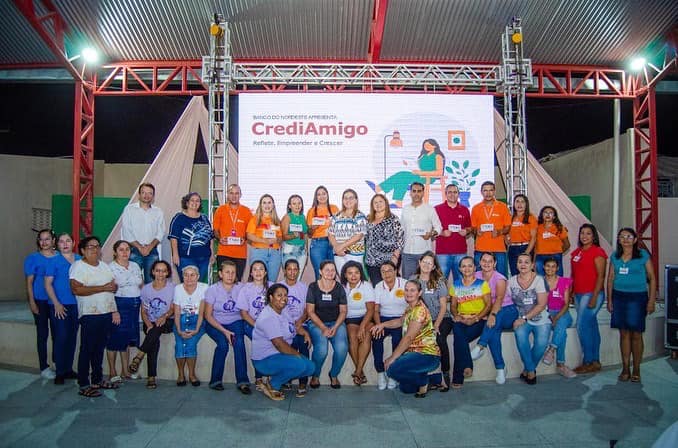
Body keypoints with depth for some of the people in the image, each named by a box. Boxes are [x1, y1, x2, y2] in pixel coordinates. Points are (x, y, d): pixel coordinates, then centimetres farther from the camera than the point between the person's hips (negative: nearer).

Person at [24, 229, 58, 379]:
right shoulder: (33, 258, -2)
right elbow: (29, 282, -1)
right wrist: (32, 302, -7)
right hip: (40, 301, -2)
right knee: (42, 334, 4)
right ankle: (44, 368, 12)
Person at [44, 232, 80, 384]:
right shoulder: (53, 261, -1)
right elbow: (48, 284, -4)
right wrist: (56, 303, -12)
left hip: (76, 305, 4)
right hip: (59, 306, -4)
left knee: (72, 338, 10)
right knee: (61, 338, -4)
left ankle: (68, 369, 21)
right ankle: (60, 372, 6)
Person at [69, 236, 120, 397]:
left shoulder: (104, 266, 16)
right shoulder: (78, 266, -6)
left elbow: (113, 286, 18)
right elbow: (76, 289, -19)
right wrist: (103, 288, -17)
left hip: (107, 313, 7)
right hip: (90, 315, -6)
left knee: (100, 348, 14)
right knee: (87, 349, -1)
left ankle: (97, 380, 24)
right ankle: (83, 385, 5)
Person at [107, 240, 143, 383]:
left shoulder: (135, 266, 14)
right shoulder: (110, 267, -4)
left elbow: (142, 286, 18)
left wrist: (140, 301, 7)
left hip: (135, 304, 5)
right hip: (118, 303, -5)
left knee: (127, 338, 10)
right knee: (115, 337, -1)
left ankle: (125, 371, 18)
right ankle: (112, 372, 9)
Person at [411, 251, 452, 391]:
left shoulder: (439, 282, 0)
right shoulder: (413, 279, 7)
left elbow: (444, 306, -1)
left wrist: (436, 325, -12)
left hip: (442, 318, -2)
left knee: (439, 339, -32)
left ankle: (445, 375, -18)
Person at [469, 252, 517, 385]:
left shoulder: (499, 278, -11)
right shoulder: (476, 277, 2)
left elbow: (499, 299, -25)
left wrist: (493, 314, -42)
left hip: (508, 311, -3)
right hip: (489, 312, 3)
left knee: (497, 316, -39)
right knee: (494, 331, -31)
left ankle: (480, 346, -43)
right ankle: (500, 368, -26)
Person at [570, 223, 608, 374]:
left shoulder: (597, 252, -9)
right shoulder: (576, 252, 14)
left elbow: (600, 276, -13)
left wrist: (594, 297, -18)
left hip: (591, 294, -8)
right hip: (578, 294, 8)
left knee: (582, 326, -9)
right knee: (591, 327, 12)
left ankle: (588, 362, 0)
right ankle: (595, 362, 18)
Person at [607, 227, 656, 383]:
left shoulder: (643, 255, -1)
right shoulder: (615, 256, 8)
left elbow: (652, 278, -1)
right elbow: (610, 279, 13)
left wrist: (651, 301, -6)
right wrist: (609, 300, 9)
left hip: (637, 297, -3)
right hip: (619, 297, 3)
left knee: (636, 334, -1)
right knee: (624, 333, 5)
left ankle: (636, 370, 11)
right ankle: (625, 369, 12)